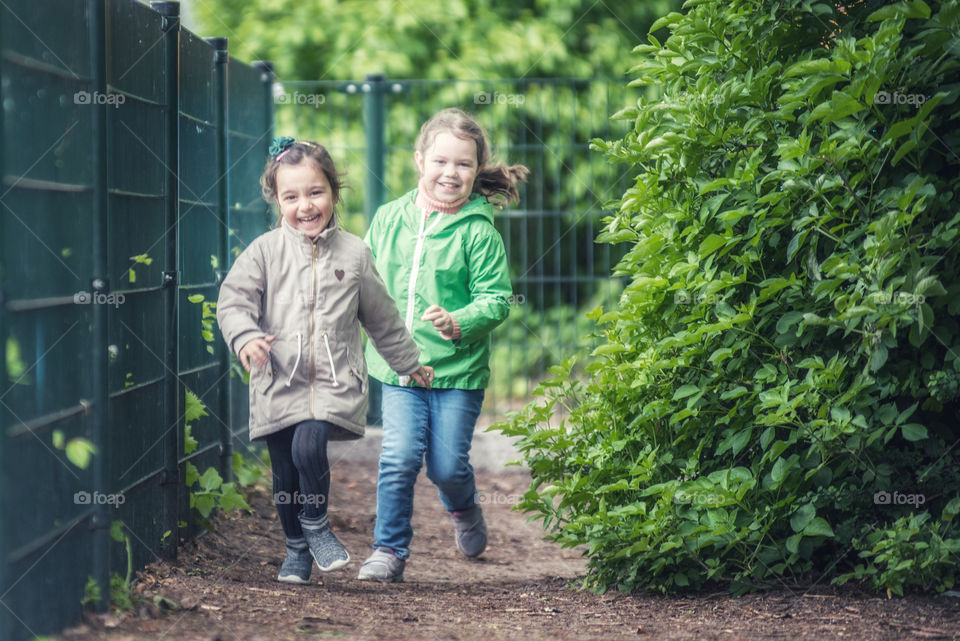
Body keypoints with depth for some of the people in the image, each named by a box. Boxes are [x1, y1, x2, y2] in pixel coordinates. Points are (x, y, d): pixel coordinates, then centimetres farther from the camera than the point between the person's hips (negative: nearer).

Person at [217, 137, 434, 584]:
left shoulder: (353, 253, 6)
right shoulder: (265, 251, 2)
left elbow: (381, 317, 17)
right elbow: (232, 300, -3)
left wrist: (409, 362, 25)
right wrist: (245, 337, -23)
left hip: (335, 381, -1)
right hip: (278, 381, 1)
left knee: (309, 446, -23)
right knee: (285, 472, 5)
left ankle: (316, 524, 1)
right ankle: (297, 549, 25)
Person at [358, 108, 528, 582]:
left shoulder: (479, 232, -7)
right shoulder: (388, 219, 4)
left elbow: (496, 298, -10)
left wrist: (460, 322, -26)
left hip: (458, 367, -2)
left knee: (447, 465, 3)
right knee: (399, 457, -9)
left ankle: (463, 507, 38)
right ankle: (389, 549, 5)